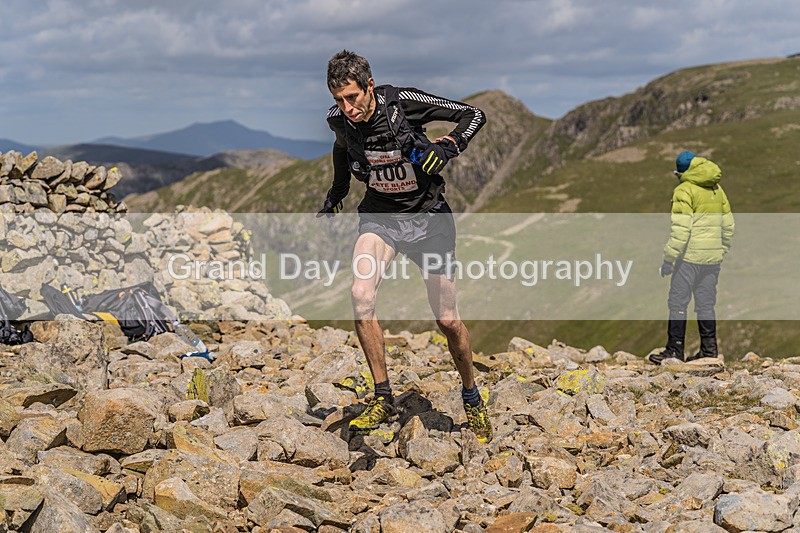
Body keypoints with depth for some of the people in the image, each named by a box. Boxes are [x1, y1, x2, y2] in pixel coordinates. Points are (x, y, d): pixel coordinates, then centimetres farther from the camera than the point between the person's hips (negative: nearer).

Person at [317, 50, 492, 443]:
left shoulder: (402, 102, -22)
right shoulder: (339, 120, -11)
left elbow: (473, 115, -14)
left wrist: (447, 146, -31)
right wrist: (333, 199, 16)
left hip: (427, 216, -2)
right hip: (379, 215, 3)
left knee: (447, 320, -1)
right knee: (361, 295, -24)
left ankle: (472, 398, 25)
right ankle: (383, 398, -9)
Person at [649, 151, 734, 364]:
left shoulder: (685, 190, -9)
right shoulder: (717, 190, 14)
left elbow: (680, 229, -17)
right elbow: (728, 226, 18)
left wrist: (668, 258, -14)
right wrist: (722, 251, 25)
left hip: (690, 256, -7)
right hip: (712, 257, 7)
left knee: (678, 302, -2)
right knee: (706, 304, 12)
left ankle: (675, 350, -3)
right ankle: (709, 348, 13)